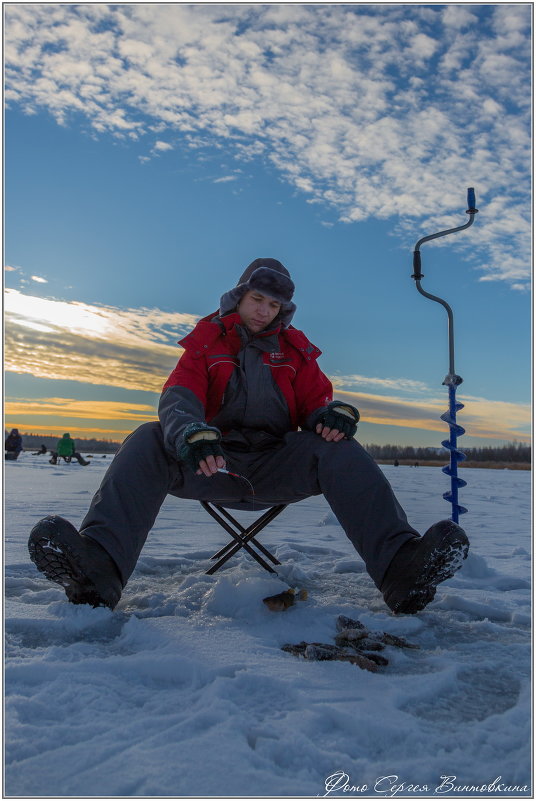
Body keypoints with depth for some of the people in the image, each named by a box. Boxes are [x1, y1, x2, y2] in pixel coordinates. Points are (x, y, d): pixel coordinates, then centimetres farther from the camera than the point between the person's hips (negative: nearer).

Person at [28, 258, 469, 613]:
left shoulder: (296, 349, 16)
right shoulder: (206, 339, 11)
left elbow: (316, 404, 9)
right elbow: (179, 399, -7)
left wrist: (333, 414, -19)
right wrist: (190, 434, -32)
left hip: (276, 466, 1)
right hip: (211, 464, 0)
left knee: (339, 450, -26)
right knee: (149, 439, -28)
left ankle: (401, 567, -44)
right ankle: (100, 568, -48)